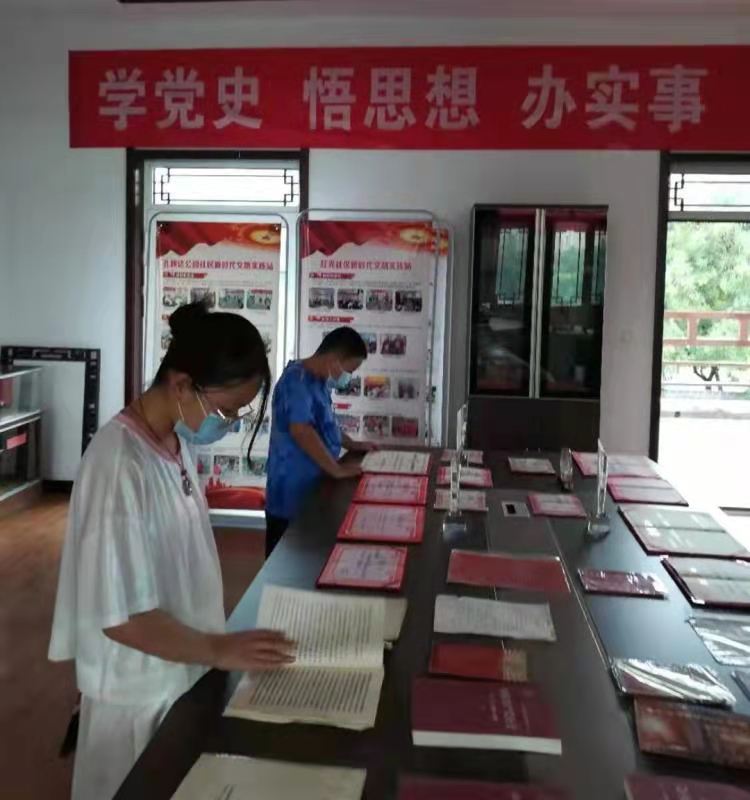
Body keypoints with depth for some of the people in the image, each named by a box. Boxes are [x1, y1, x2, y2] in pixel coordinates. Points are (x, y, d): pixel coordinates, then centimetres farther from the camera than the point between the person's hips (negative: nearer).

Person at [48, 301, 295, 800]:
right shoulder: (121, 466, -29)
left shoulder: (176, 442, -2)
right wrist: (217, 651, -24)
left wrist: (214, 645, 10)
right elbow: (117, 614, -27)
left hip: (182, 671, 8)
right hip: (141, 689, -8)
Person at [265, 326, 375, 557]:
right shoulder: (298, 380, -21)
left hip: (310, 490, 10)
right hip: (292, 494, -10)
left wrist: (352, 444, 16)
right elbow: (301, 430, -32)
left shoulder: (318, 381, 10)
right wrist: (337, 469, -26)